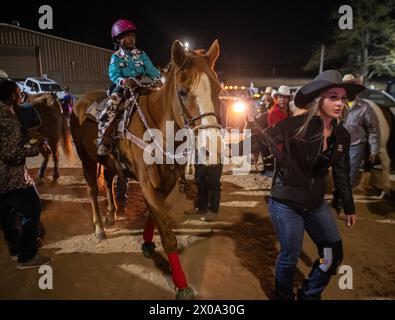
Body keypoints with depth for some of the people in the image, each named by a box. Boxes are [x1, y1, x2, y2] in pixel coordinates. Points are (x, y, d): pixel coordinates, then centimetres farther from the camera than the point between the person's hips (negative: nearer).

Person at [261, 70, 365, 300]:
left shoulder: (341, 135, 0)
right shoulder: (296, 125, -18)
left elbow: (342, 174, 10)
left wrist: (349, 207, 17)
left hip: (316, 203, 6)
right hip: (286, 203, -6)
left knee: (334, 254, 14)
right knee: (290, 256, 7)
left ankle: (310, 294, 41)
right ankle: (284, 295, 39)